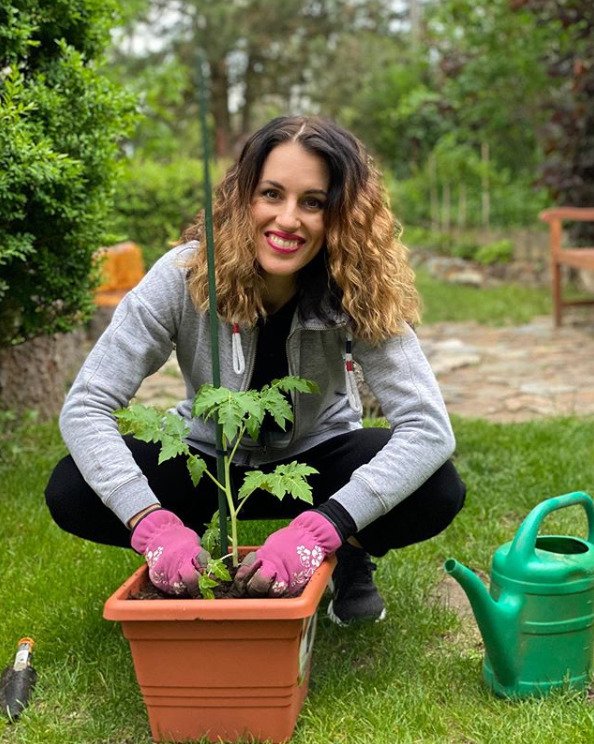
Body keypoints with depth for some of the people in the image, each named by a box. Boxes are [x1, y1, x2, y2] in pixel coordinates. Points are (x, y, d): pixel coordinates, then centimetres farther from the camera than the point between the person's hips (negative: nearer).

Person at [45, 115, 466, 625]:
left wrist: (319, 529, -46)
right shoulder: (184, 275, -25)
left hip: (317, 459, 0)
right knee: (70, 492, -24)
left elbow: (430, 426, -32)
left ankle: (352, 559, 5)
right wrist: (154, 524, -42)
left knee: (438, 492, -29)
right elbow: (86, 407, -26)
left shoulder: (358, 293, -25)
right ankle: (183, 563, 5)